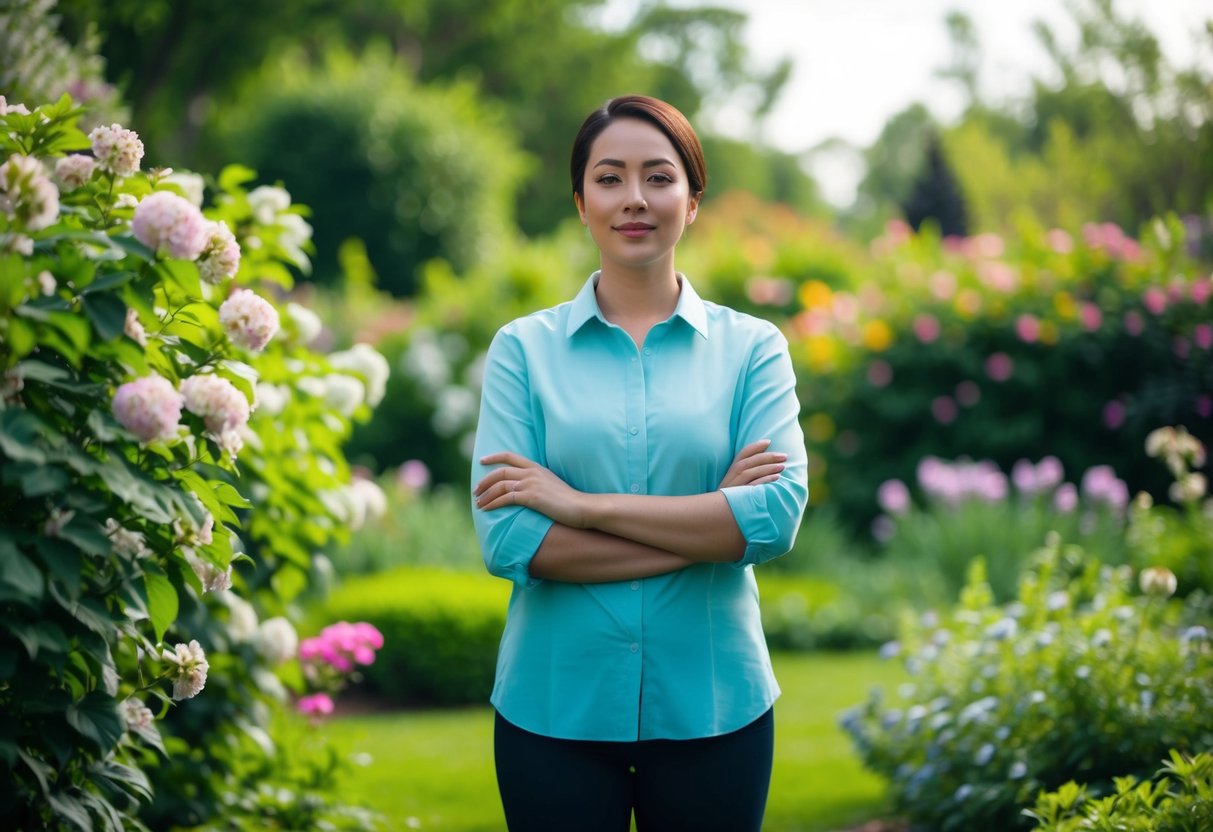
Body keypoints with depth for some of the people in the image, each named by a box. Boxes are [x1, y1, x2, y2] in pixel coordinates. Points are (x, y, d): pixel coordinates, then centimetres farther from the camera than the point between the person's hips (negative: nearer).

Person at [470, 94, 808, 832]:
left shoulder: (752, 348, 2)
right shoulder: (525, 348, 1)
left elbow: (778, 515, -13)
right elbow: (506, 538, -11)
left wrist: (581, 505, -15)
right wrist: (706, 529, -14)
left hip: (710, 706, 0)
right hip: (556, 705, 0)